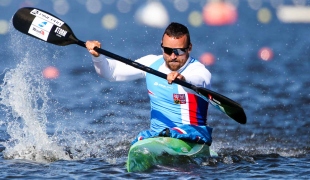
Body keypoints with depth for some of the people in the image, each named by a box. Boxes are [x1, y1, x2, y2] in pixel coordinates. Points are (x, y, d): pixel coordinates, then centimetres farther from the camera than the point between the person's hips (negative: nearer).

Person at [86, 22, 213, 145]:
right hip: (156, 135, 4)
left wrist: (183, 79, -59)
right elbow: (112, 71, 7)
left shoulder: (199, 70, -10)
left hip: (193, 134, -4)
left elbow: (199, 82, -36)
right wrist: (97, 56, -14)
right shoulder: (152, 63, 6)